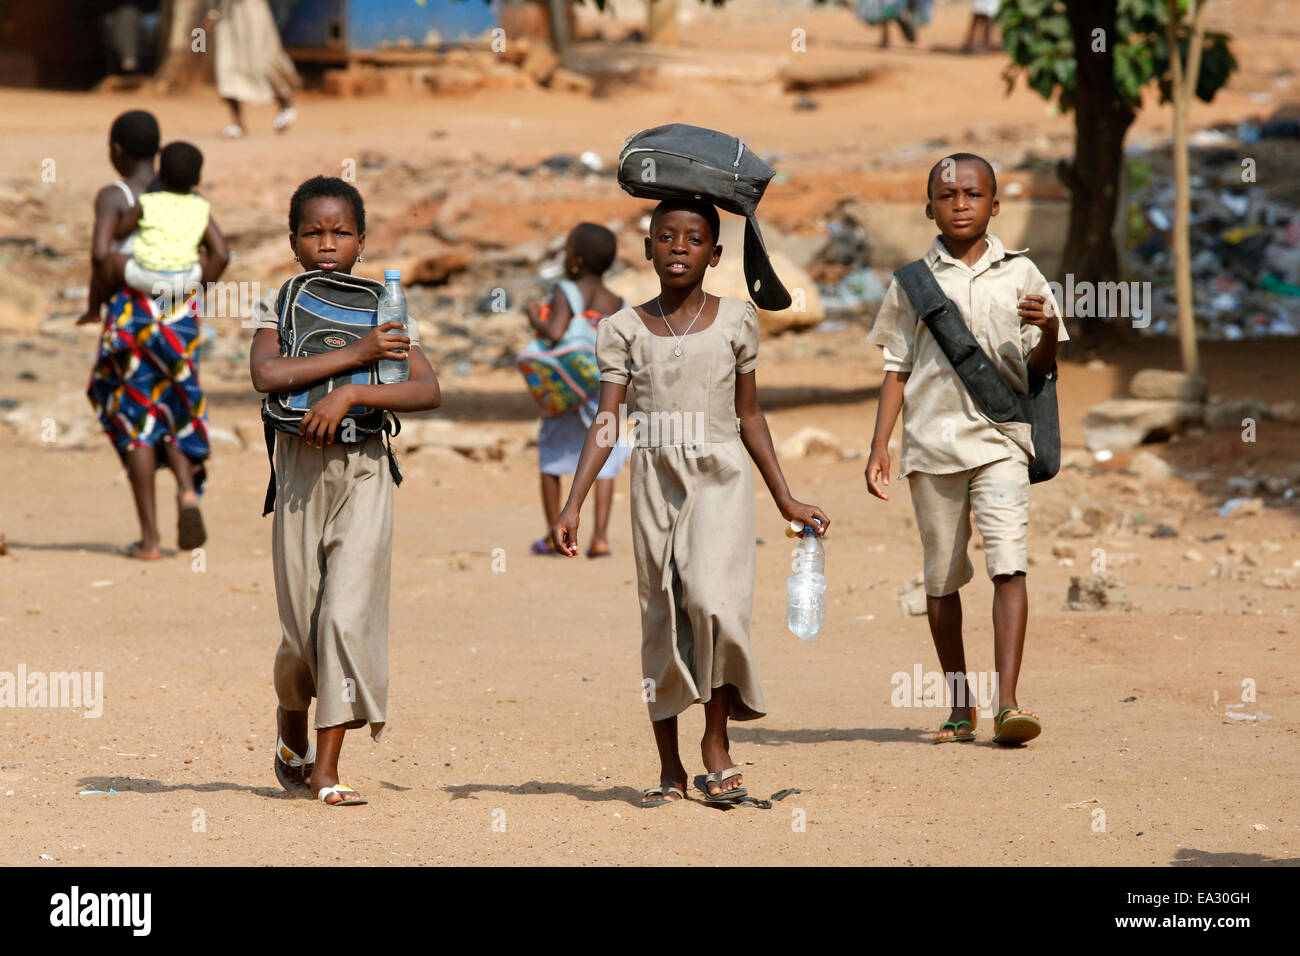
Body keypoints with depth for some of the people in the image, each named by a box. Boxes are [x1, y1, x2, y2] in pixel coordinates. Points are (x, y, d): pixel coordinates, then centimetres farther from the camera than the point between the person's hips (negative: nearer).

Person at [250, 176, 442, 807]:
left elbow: (428, 391, -8)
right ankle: (291, 725, 35)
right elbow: (265, 374, -19)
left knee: (347, 614, -12)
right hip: (300, 472, 0)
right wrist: (356, 354, -20)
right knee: (301, 627, 4)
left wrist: (349, 395, -20)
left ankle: (326, 768, -7)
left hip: (363, 474, 0)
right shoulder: (279, 308, 3)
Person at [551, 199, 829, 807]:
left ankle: (717, 741, -7)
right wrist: (572, 505, -10)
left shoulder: (735, 321, 4)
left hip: (720, 479, -1)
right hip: (655, 479, 1)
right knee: (661, 619, 4)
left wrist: (786, 501, 13)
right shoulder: (625, 330, 3)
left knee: (711, 599, -21)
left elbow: (749, 417, 12)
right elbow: (605, 424, -1)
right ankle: (670, 768, 11)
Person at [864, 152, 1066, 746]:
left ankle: (1007, 703, -22)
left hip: (999, 436, -1)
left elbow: (1040, 367, 11)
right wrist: (878, 447, 3)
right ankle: (959, 707, 17)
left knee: (1008, 563, -16)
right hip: (932, 441, 1)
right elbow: (897, 369, 10)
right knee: (941, 576, 6)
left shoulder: (1018, 274, 7)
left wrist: (1049, 330, -11)